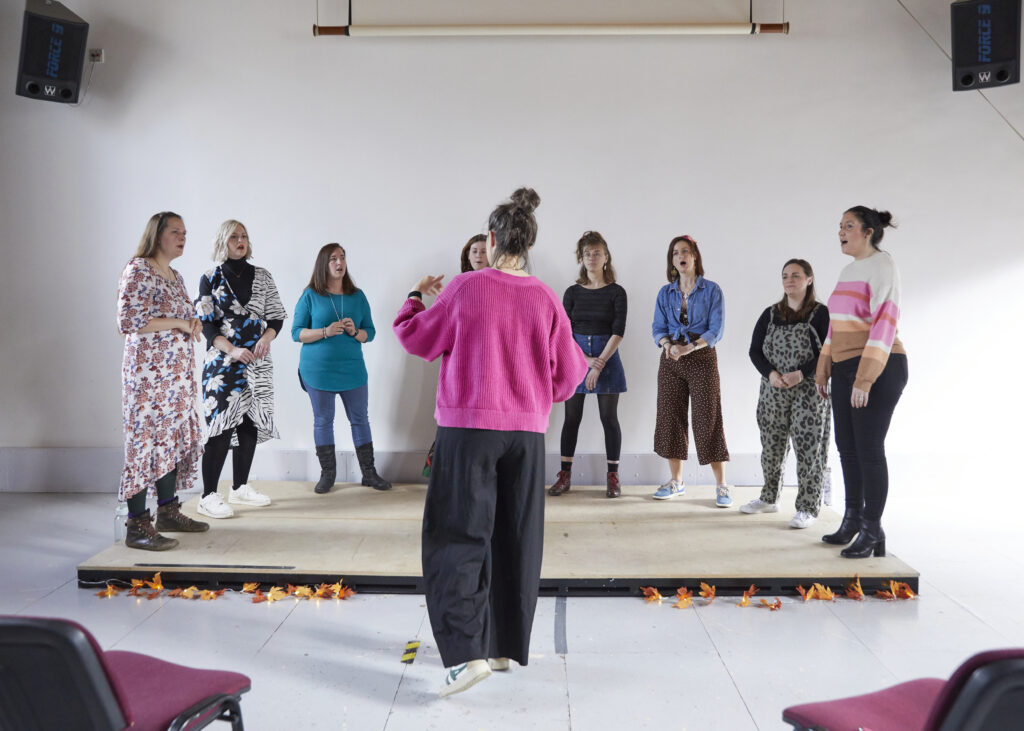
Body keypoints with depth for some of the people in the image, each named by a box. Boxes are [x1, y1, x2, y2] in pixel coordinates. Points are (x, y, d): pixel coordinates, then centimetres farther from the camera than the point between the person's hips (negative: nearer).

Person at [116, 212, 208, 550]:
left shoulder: (175, 276, 17)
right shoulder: (138, 271, -9)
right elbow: (128, 321, -18)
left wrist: (193, 322, 5)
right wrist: (178, 323, -15)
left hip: (178, 373, 9)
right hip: (149, 371, -9)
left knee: (174, 438, 12)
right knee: (145, 440, -7)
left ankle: (168, 511, 23)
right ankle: (137, 526, -3)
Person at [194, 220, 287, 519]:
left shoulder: (262, 276, 11)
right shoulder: (211, 278, 2)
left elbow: (276, 315, 9)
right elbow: (206, 324, -3)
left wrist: (267, 338, -11)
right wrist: (232, 351, -16)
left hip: (257, 362, 4)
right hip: (222, 362, -4)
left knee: (250, 423, 7)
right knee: (223, 426, -10)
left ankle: (240, 487, 20)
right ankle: (208, 497, -5)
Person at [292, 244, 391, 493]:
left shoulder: (357, 296, 7)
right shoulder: (310, 296, -1)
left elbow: (370, 332, 9)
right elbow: (296, 333, -4)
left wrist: (355, 332, -13)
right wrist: (325, 332, -19)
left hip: (352, 368, 2)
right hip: (317, 370, -2)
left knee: (360, 419, 5)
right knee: (323, 421, 6)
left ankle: (369, 473, 14)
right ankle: (327, 474, 17)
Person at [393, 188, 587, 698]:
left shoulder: (465, 288, -7)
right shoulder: (545, 298, 1)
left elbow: (416, 338, 4)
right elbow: (568, 369, 7)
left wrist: (415, 298, 23)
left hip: (468, 428, -3)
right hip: (527, 431, 4)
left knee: (459, 539, 1)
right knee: (516, 540, 13)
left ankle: (468, 652, -9)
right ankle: (507, 645, 23)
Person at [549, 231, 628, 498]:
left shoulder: (616, 292, 1)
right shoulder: (572, 292, 7)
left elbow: (618, 332, -7)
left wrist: (599, 364, -15)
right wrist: (584, 360, -12)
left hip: (607, 357, -2)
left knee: (609, 418, 1)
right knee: (572, 417, 3)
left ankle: (613, 477, 9)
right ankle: (565, 476, 10)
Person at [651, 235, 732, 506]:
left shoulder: (711, 290, 1)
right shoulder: (665, 293, 11)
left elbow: (716, 329, -6)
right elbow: (658, 328, 6)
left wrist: (690, 346, -21)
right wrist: (668, 344, -16)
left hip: (702, 358, -4)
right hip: (671, 360, 4)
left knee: (708, 418, -6)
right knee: (670, 416, 4)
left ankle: (721, 486, 0)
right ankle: (676, 481, 16)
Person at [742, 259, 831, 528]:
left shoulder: (821, 314, -3)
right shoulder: (770, 314, 9)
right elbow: (755, 351, 6)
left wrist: (801, 374, -20)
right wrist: (770, 374, -11)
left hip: (808, 392, -4)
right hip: (772, 392, 5)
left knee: (807, 449, -4)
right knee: (771, 447, 12)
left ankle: (808, 508, 4)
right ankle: (769, 498, 28)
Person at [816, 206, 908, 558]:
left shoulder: (882, 266, -10)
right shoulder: (848, 271, 15)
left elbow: (885, 322, -18)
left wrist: (866, 378, -23)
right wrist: (823, 371, 18)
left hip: (878, 369, -8)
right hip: (846, 369, 8)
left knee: (869, 449, -5)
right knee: (846, 446, 12)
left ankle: (873, 531, 5)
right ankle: (853, 518, 24)